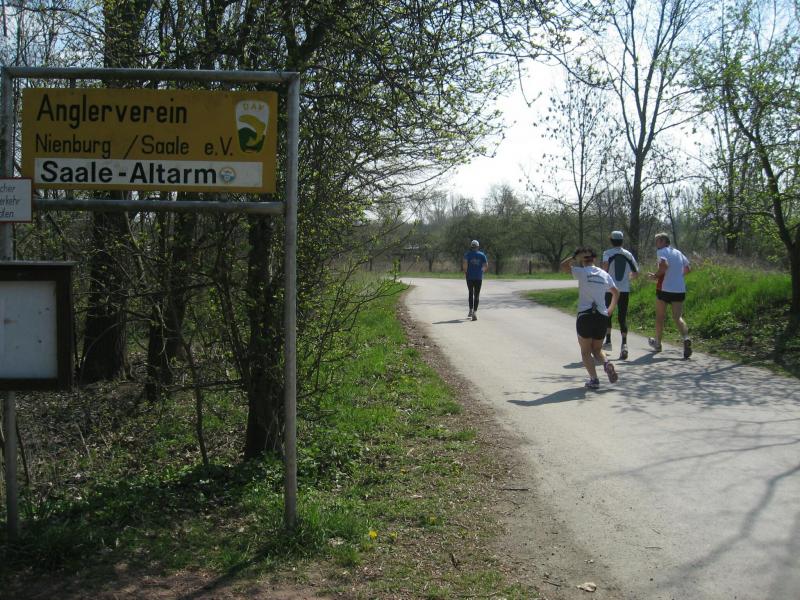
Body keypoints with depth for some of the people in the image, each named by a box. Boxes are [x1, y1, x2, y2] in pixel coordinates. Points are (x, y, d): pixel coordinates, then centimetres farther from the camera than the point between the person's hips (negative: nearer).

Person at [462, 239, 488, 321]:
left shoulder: (467, 254, 0)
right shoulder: (482, 255, 5)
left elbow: (464, 263, -15)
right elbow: (486, 265, 0)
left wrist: (465, 271, -1)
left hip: (470, 277, 0)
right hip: (479, 277, 0)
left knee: (470, 293, 18)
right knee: (477, 295, 1)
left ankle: (471, 310, 13)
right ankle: (475, 312, -12)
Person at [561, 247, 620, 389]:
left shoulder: (582, 272, -4)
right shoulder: (605, 275, 11)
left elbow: (564, 265, 7)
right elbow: (616, 293, 20)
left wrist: (577, 257, 6)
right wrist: (610, 310, 26)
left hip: (585, 315, -4)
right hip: (602, 316, 4)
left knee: (586, 351, 8)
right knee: (597, 349, 19)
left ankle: (594, 379, -6)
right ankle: (607, 363, -11)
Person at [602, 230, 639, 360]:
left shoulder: (608, 253, -2)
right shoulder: (628, 254, 8)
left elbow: (605, 264, -24)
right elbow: (636, 272, 10)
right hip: (625, 290, 2)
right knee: (623, 317, 2)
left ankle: (608, 341, 20)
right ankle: (624, 344, -14)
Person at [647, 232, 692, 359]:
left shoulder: (661, 252, -6)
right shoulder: (678, 253, 15)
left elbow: (664, 265, -24)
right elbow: (688, 268, 20)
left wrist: (656, 275, -11)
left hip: (664, 288, -5)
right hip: (680, 290, 5)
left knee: (660, 316, 12)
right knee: (678, 317, 2)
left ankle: (657, 343, 24)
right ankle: (686, 338, -26)